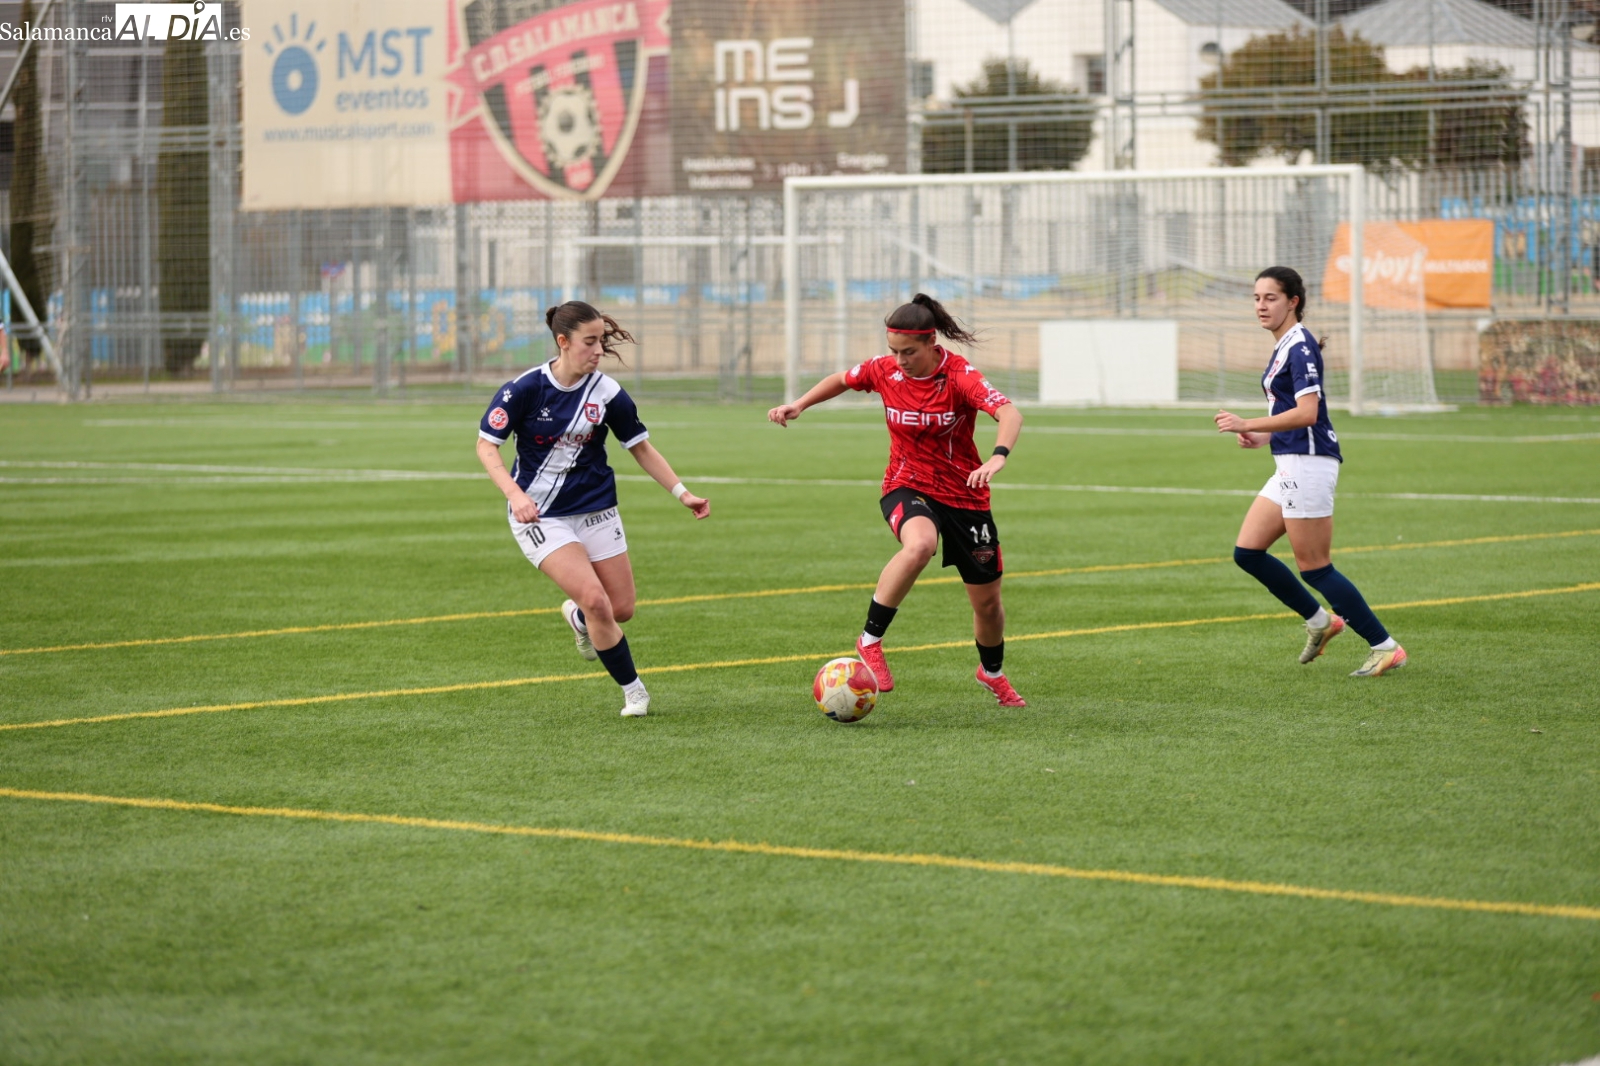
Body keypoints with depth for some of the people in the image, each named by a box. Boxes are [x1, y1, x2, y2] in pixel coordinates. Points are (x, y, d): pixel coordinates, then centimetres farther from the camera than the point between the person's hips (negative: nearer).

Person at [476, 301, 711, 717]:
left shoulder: (607, 392, -6)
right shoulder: (525, 389, -15)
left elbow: (641, 447, 5)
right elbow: (486, 445, -10)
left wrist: (682, 493, -4)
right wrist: (515, 493, -25)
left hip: (596, 509, 4)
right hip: (539, 514, -4)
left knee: (622, 609, 3)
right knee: (595, 600, -19)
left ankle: (577, 617, 41)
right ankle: (633, 691, 0)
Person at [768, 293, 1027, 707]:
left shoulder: (959, 375, -20)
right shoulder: (885, 370, -8)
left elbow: (1009, 413, -35)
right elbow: (843, 379, 15)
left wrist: (998, 456, -54)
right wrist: (799, 405, 5)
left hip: (965, 496, 0)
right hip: (907, 488, 0)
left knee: (987, 600, 10)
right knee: (919, 545, -38)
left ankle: (992, 672, 42)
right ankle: (870, 642, -25)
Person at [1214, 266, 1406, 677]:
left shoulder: (1300, 346, -14)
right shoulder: (1285, 346, 16)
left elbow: (1307, 413, -25)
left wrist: (1248, 425, -25)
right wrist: (1263, 436, 14)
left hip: (1308, 465, -10)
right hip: (1291, 466, 10)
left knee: (1314, 567, -6)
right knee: (1247, 552, 9)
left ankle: (1385, 647, 0)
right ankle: (1320, 620, 19)